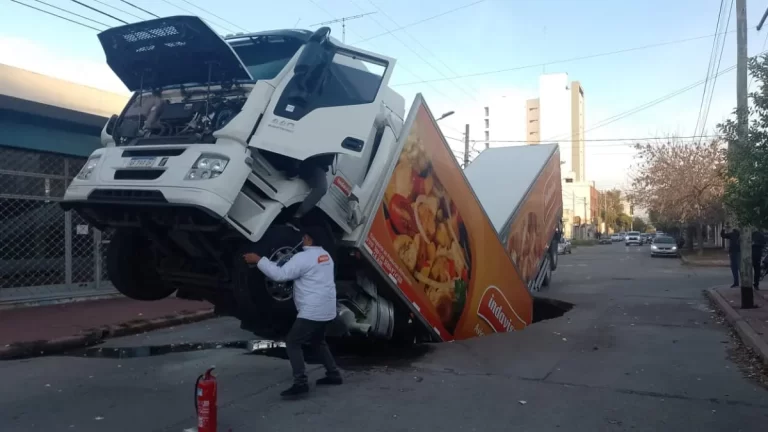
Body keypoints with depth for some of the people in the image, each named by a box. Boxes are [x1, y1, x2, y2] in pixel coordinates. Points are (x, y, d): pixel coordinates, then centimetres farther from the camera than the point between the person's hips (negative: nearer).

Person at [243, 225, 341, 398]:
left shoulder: (304, 257, -16)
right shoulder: (325, 255, 13)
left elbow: (280, 275, -18)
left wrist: (259, 260, -11)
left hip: (312, 311, -9)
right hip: (326, 309, 9)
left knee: (292, 342, -2)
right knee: (317, 341, 26)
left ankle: (300, 383, -9)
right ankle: (333, 374, 27)